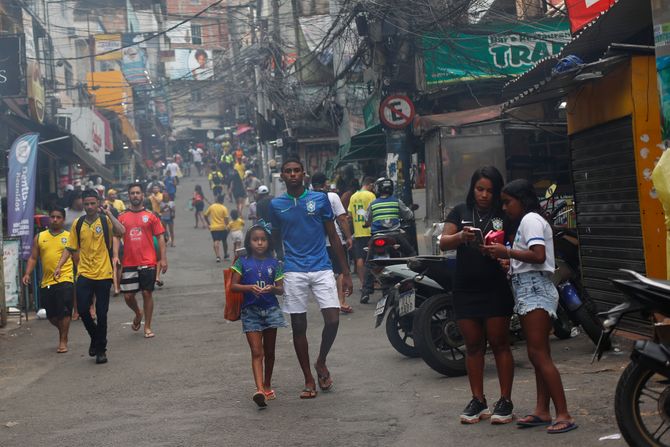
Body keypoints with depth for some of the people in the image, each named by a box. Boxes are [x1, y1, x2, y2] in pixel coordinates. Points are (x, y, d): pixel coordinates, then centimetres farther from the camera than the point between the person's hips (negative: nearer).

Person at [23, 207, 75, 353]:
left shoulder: (69, 237, 4)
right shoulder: (40, 237, 11)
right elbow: (33, 258, 11)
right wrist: (27, 273, -3)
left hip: (65, 279, -3)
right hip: (46, 282, 3)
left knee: (64, 311, -9)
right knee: (51, 315, 9)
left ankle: (63, 340, 3)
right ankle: (63, 330, 36)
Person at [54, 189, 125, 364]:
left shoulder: (106, 221, -3)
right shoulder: (78, 224, 6)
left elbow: (121, 232, -23)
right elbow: (70, 248, 10)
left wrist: (108, 213, -18)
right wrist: (59, 266, 0)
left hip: (103, 274, -2)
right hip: (84, 274, 2)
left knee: (101, 313, 2)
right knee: (83, 309, -4)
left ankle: (101, 349, 15)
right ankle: (95, 337, 24)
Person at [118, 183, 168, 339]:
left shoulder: (151, 216, 3)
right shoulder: (122, 217, 6)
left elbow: (160, 238, 3)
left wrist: (163, 259, -4)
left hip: (148, 263, -1)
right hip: (129, 263, 1)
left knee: (147, 293, 1)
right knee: (128, 296, 2)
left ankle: (147, 327, 13)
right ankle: (138, 313, 34)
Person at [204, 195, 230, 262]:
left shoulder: (211, 207, 2)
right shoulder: (224, 208, -7)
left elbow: (205, 216, 6)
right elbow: (226, 218, -15)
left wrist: (209, 223, 17)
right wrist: (227, 226, -8)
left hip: (213, 228, 1)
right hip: (222, 227, -1)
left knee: (216, 242, -4)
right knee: (224, 241, 18)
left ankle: (218, 256, -20)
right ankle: (225, 255, 33)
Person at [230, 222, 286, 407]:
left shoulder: (273, 263, 3)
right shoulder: (243, 262, 0)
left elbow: (281, 289, 4)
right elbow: (233, 286, -4)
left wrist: (273, 288, -19)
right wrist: (249, 287, -20)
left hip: (271, 309, 2)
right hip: (250, 310, -2)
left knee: (269, 351, 13)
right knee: (256, 352, -9)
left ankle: (267, 385, 30)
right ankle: (259, 390, -20)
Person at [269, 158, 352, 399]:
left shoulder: (320, 199, 3)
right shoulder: (276, 205, 6)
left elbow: (333, 236, 7)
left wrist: (346, 273, 5)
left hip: (321, 268, 0)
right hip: (293, 272, 1)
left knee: (333, 320, -11)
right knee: (299, 326, 3)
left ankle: (321, 362, 16)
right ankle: (309, 381, 14)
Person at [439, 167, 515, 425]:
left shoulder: (504, 215, 2)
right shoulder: (461, 211, 9)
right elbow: (443, 243, 2)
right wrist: (461, 236, -18)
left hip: (495, 289, -3)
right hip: (465, 288, 3)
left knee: (499, 343, 0)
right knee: (473, 345, 8)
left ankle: (505, 401, 6)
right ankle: (478, 401, 15)